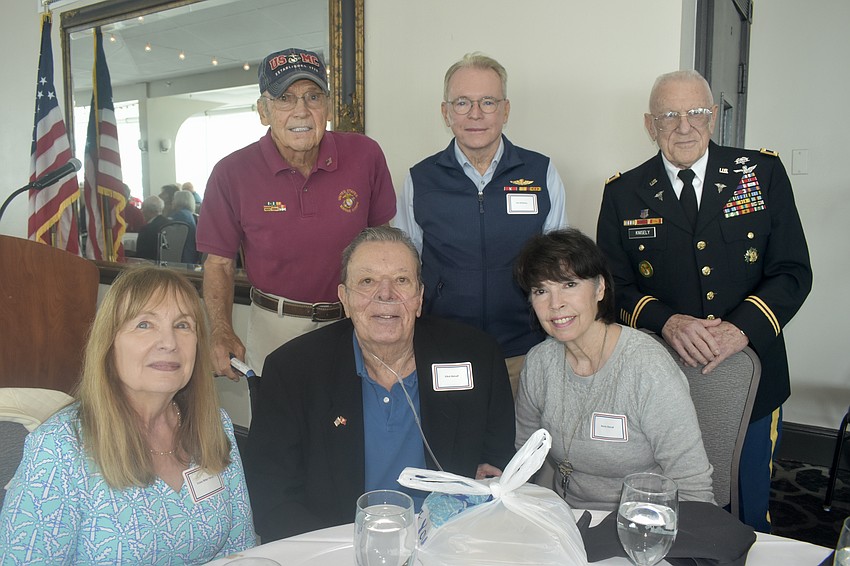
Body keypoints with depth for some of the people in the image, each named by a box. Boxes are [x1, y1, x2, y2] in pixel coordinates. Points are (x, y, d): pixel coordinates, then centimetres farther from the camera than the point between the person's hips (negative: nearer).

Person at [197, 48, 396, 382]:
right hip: (273, 328, -1)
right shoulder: (232, 173, -10)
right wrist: (221, 331, -18)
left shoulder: (365, 156, -8)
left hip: (354, 323, 1)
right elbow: (219, 262, -3)